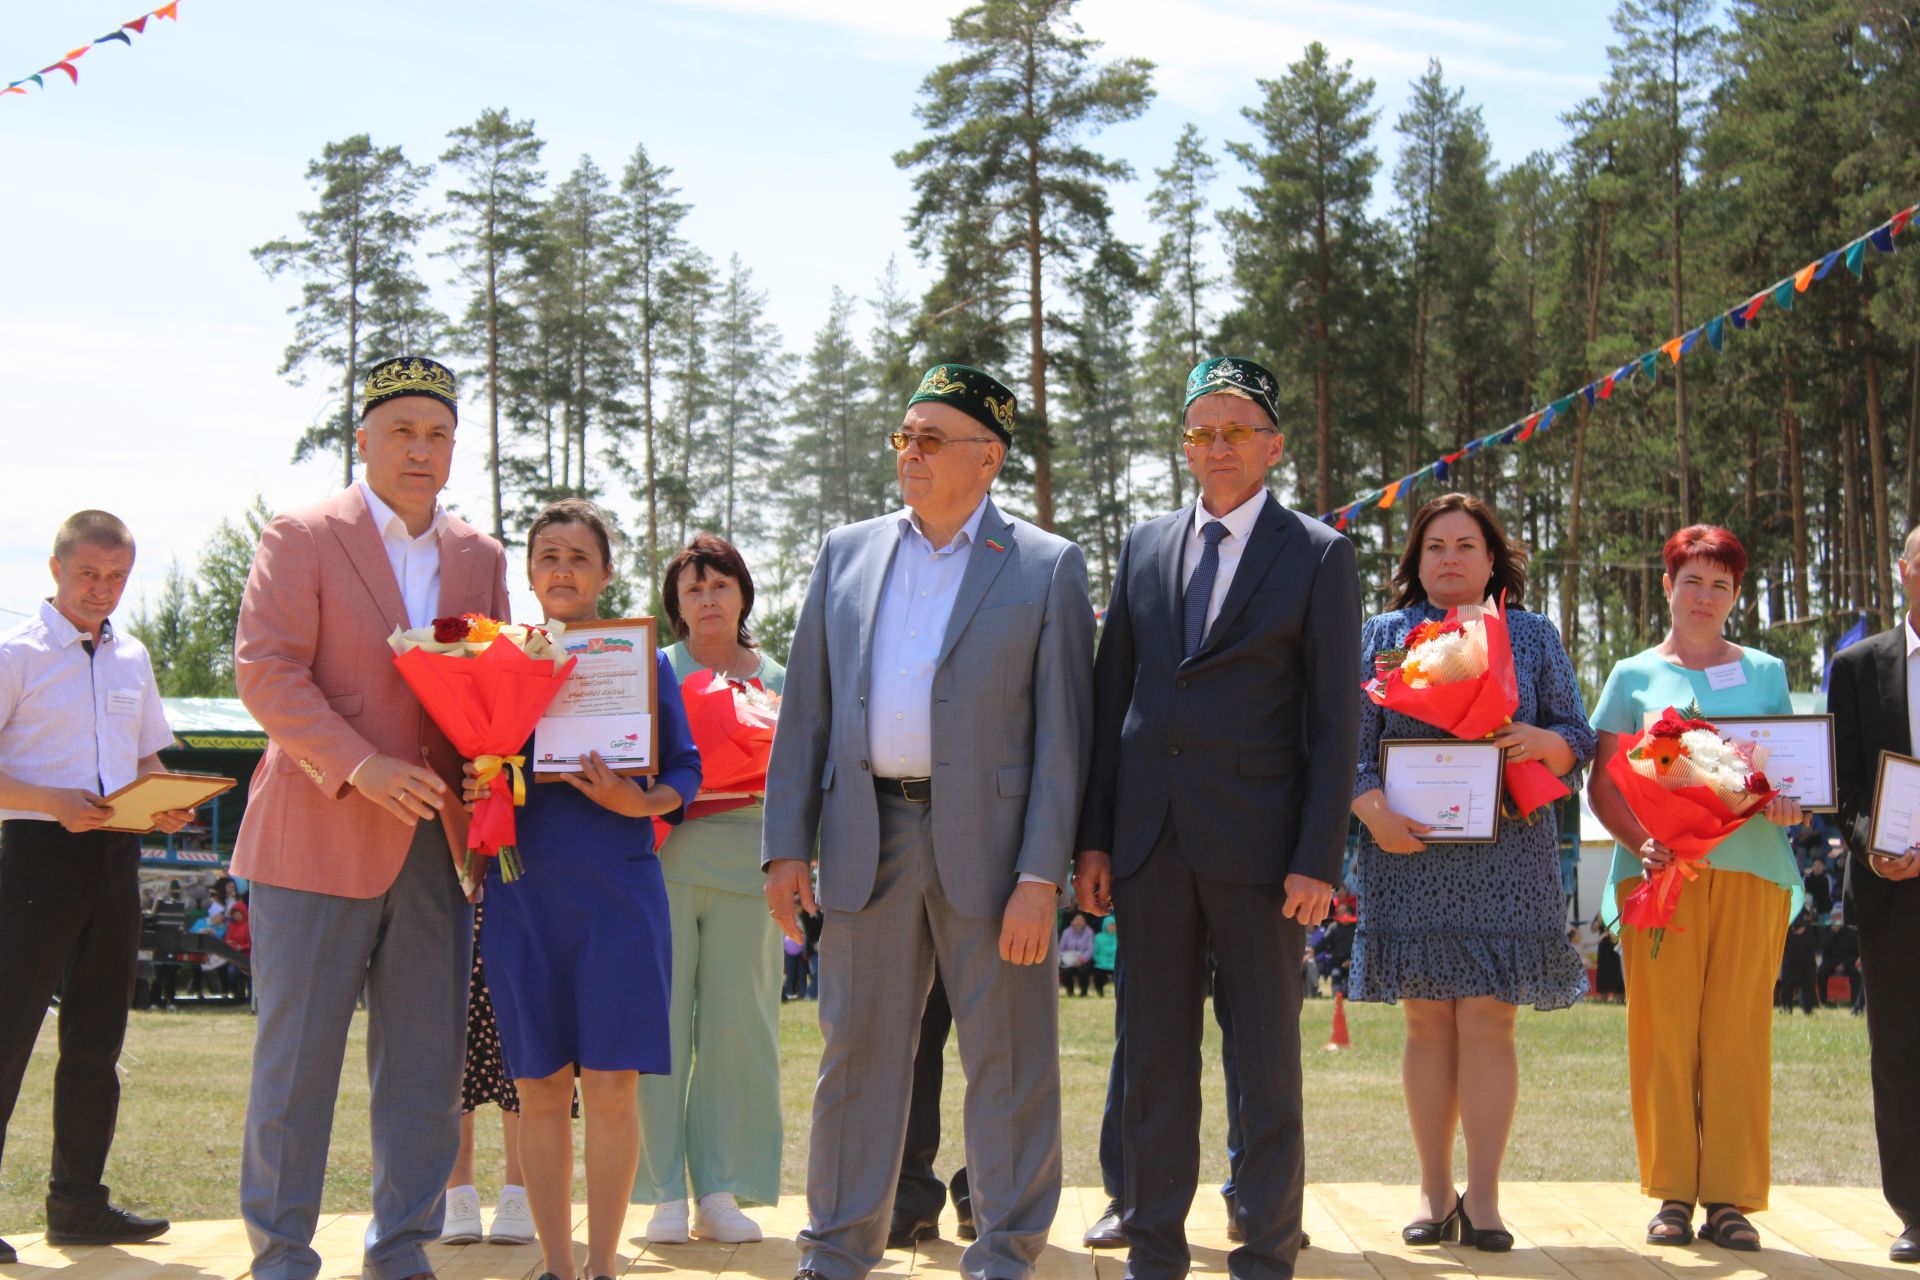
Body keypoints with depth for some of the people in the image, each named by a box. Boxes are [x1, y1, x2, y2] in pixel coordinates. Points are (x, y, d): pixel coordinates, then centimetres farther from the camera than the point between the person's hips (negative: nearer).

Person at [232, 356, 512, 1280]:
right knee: (296, 1056, 1)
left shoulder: (481, 559, 14)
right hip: (320, 839, -5)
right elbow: (265, 670, -9)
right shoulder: (301, 538, -1)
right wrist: (359, 767, -20)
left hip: (437, 843, 5)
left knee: (426, 1061, 7)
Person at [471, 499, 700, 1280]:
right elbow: (470, 770, 13)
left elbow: (685, 773, 4)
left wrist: (638, 801, -16)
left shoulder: (642, 660, 6)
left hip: (617, 888, -1)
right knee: (538, 1087, 4)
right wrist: (471, 794, -9)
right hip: (523, 890, 2)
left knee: (611, 1084, -2)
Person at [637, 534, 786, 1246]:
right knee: (660, 1019, -5)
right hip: (662, 857, -1)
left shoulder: (778, 681, 15)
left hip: (745, 859, 1)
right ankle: (665, 1194, 1)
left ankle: (722, 1192, 5)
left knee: (736, 1019, -2)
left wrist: (773, 782, -6)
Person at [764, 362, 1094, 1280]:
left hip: (989, 840, -3)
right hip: (867, 840, 3)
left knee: (1008, 1057, 4)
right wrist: (787, 845, 3)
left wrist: (1041, 874, -12)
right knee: (857, 1046, 9)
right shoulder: (846, 554, 12)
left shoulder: (1046, 568, 1)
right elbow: (805, 713, 11)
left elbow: (1061, 733, -4)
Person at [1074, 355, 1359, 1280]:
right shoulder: (1144, 546, 13)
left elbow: (1334, 719, -3)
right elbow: (1111, 698, 12)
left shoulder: (1318, 555, 2)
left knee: (1267, 1057, 4)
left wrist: (1318, 858, -10)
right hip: (1150, 844, 4)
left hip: (1258, 846, -3)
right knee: (1154, 1055, 8)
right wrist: (1091, 837, 6)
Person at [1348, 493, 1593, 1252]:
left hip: (1505, 859, 0)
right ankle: (1435, 1194, 10)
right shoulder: (1382, 636, 12)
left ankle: (1483, 1200, 0)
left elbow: (1578, 741, 9)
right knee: (1428, 1023, 2)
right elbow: (1352, 741, 4)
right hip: (1409, 855, 1)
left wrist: (1540, 742, -13)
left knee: (1487, 1020, -5)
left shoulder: (1532, 636, 12)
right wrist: (1373, 810, -13)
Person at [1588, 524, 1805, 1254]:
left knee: (1738, 1028, -2)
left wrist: (1789, 803, -9)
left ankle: (1731, 1198, 3)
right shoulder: (1635, 676, 10)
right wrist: (1641, 843, -12)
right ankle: (1673, 1193, 4)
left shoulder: (1764, 672, 15)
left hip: (1750, 868, 1)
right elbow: (1603, 783, 6)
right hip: (1659, 870, -1)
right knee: (1665, 1027, -3)